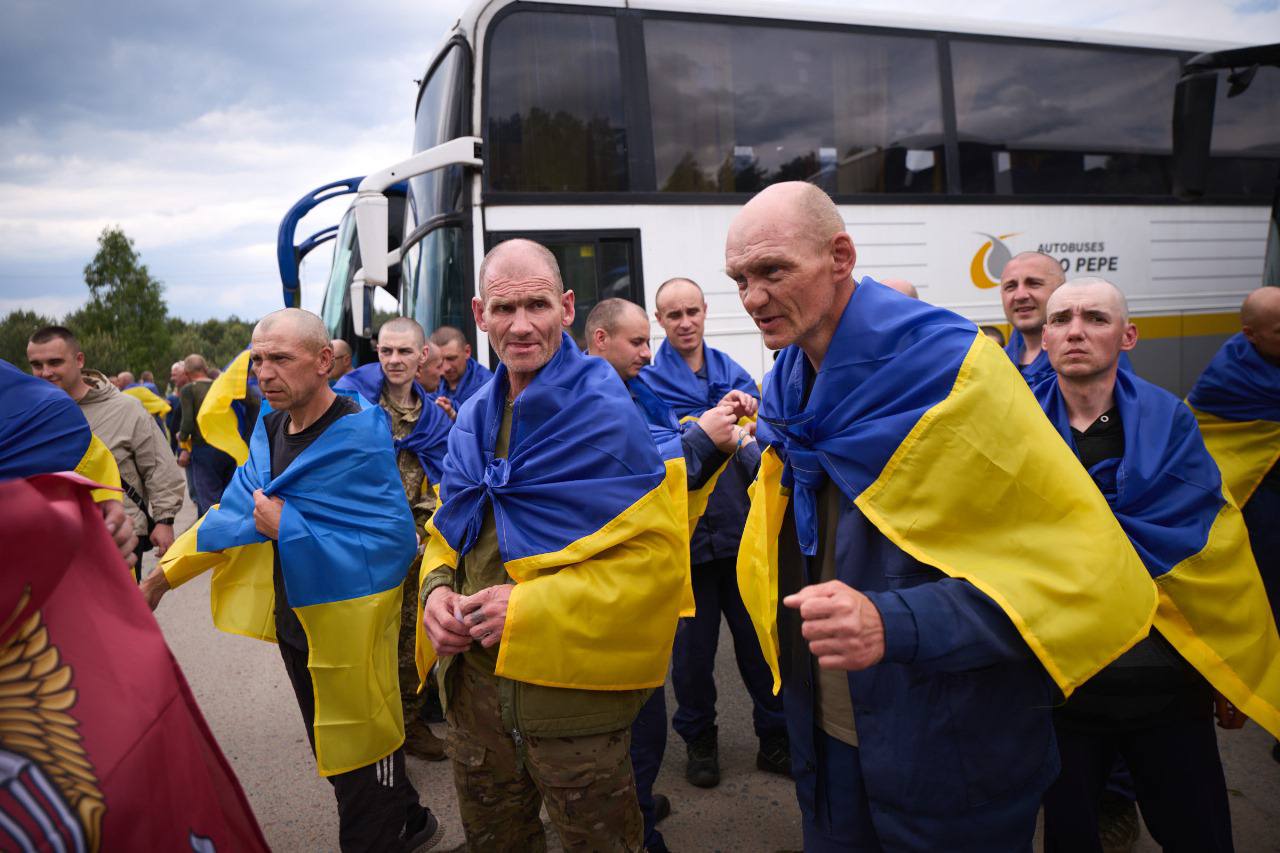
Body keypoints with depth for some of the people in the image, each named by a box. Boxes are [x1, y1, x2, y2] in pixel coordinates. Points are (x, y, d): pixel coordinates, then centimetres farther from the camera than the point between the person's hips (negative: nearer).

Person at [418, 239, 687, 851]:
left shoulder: (606, 414, -15)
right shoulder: (473, 420, 6)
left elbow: (657, 552, -19)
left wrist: (531, 607, -23)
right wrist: (436, 588, -6)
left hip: (572, 692, -5)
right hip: (473, 685, 6)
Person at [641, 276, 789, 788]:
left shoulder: (734, 374, 8)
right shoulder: (648, 382, -2)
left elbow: (757, 448, 5)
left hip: (741, 529, 3)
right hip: (687, 533, -2)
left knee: (760, 639, 9)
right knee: (693, 646, 9)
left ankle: (775, 738, 28)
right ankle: (699, 739, 32)